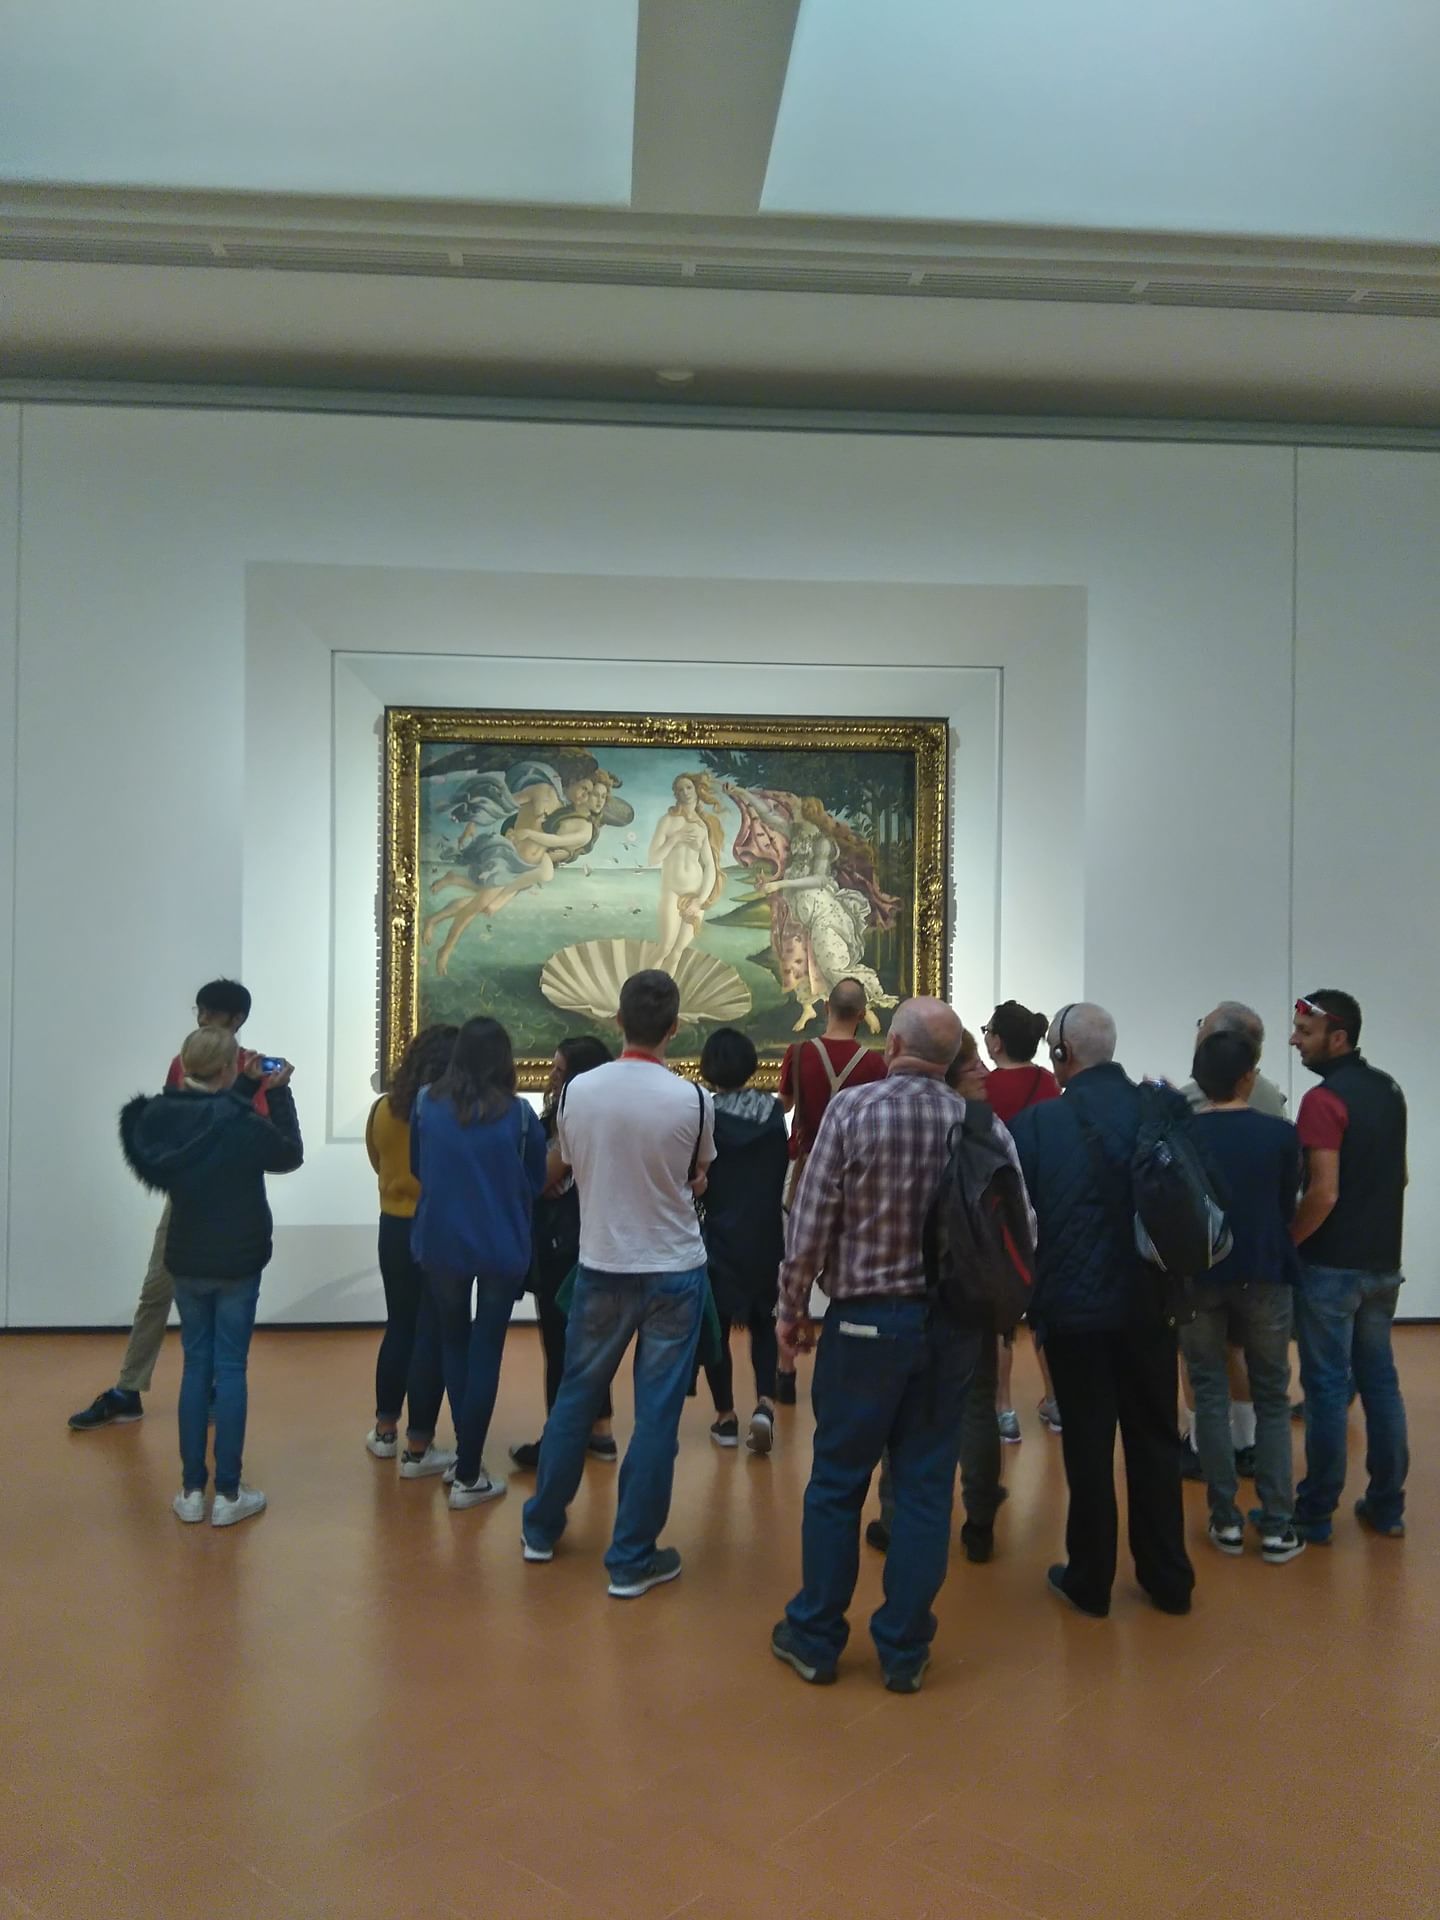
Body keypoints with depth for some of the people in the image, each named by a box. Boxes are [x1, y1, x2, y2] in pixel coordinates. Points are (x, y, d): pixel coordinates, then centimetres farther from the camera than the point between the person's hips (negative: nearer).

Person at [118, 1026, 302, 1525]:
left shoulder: (160, 1118, -8)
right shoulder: (243, 1125, -22)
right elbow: (291, 1156, -4)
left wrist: (248, 1087, 10)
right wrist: (278, 1092, 0)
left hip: (186, 1263, 5)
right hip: (237, 1264, -4)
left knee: (195, 1366, 14)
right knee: (230, 1369, 4)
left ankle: (191, 1489, 18)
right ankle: (228, 1493, 10)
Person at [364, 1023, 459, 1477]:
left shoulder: (383, 1110, -2)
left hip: (394, 1228, 5)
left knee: (399, 1328, 19)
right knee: (434, 1336, 3)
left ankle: (384, 1431, 29)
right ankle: (418, 1449, 9)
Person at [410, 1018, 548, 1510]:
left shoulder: (427, 1103, -7)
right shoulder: (518, 1113, -11)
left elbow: (417, 1168, 7)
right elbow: (536, 1181, 0)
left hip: (441, 1243, 2)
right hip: (501, 1248, -2)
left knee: (454, 1345, 20)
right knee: (485, 1354, 7)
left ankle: (464, 1453, 25)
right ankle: (467, 1476, 10)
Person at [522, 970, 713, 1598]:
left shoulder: (579, 1091, -7)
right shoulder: (693, 1100, -14)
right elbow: (698, 1179, 3)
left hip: (600, 1267, 3)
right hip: (674, 1271, -3)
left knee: (575, 1396, 18)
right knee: (656, 1414, 6)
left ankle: (542, 1527, 33)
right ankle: (632, 1559, 15)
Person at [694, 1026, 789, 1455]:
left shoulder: (706, 1114, -13)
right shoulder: (774, 1111, -4)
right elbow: (784, 1166, 7)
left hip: (719, 1235, -3)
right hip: (766, 1236, 3)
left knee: (717, 1327, 10)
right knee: (763, 1323, 15)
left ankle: (726, 1417, 14)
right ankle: (764, 1404, -2)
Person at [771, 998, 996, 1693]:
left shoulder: (853, 1107, -11)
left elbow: (810, 1224, -11)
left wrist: (791, 1309, 2)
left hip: (867, 1320, -3)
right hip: (953, 1324, 3)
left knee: (836, 1483, 10)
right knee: (926, 1487, 11)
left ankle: (814, 1639, 23)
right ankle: (904, 1650, 21)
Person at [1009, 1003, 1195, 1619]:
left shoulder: (1036, 1122, -12)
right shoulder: (1166, 1111, -3)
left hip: (1074, 1304, -3)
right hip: (1149, 1303, 3)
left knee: (1088, 1446, 9)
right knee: (1155, 1442, 15)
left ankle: (1090, 1581, 21)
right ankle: (1169, 1579, 27)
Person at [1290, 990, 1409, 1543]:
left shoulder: (1324, 1099, -18)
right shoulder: (1388, 1089, 8)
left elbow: (1324, 1192, -23)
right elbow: (1399, 1177, 17)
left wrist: (1285, 1243, -11)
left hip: (1331, 1266, -8)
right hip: (1383, 1262, 8)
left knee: (1327, 1386, 0)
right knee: (1380, 1380, 14)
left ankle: (1316, 1512, 8)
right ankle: (1387, 1506, 21)